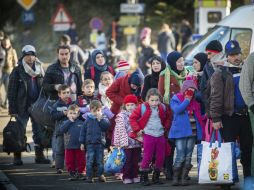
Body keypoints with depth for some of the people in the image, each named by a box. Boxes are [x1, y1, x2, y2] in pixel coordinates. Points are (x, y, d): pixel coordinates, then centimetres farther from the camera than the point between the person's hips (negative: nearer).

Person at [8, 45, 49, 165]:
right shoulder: (17, 71, -3)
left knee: (39, 131, 3)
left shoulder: (39, 70, 10)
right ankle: (17, 157, 5)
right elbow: (12, 91, -5)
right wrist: (12, 109, -11)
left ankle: (39, 155, 11)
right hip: (23, 106, -4)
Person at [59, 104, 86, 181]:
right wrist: (69, 121, -14)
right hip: (69, 146, 1)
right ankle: (72, 173, 14)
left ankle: (79, 173, 15)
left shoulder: (81, 123, 1)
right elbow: (61, 130, -14)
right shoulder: (65, 123, 4)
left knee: (81, 161, 4)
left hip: (79, 146, -1)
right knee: (69, 161, 4)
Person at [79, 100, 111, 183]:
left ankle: (100, 175, 17)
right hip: (90, 143, 0)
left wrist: (100, 119, -16)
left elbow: (106, 126, -16)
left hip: (100, 143, 0)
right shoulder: (88, 120, 3)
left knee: (100, 161, 7)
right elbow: (83, 131, 6)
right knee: (89, 161, -2)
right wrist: (82, 143, 4)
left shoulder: (103, 119, 3)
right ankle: (89, 176, 3)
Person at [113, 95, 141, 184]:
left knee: (136, 161, 9)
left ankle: (134, 176, 17)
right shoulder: (121, 116, -4)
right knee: (127, 161, -1)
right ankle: (126, 177, 5)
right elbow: (121, 130, -9)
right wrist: (124, 141, -15)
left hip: (137, 142, 4)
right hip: (127, 143, -4)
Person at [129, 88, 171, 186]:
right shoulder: (142, 108, -6)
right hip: (148, 136, -4)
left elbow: (168, 118, 24)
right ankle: (143, 177, 4)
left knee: (160, 157, 7)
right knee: (147, 157, -5)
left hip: (160, 136, 4)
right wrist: (137, 129, -5)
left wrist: (166, 127, 12)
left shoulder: (163, 108, 5)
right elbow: (132, 118, -1)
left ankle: (156, 177, 20)